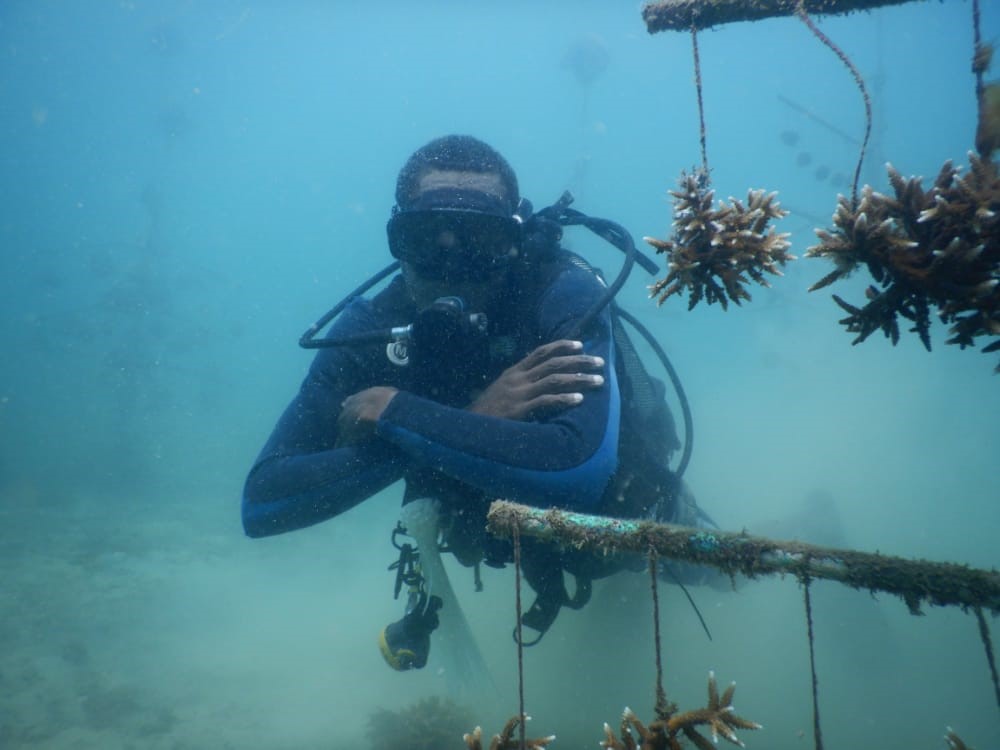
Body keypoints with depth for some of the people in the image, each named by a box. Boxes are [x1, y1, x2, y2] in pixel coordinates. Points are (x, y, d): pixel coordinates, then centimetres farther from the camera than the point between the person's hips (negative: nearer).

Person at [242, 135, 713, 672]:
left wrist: (393, 415, -46)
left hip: (618, 512, -2)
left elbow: (581, 474, -54)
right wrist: (469, 422, -44)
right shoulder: (370, 331, -28)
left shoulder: (564, 296, -37)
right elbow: (260, 503, -36)